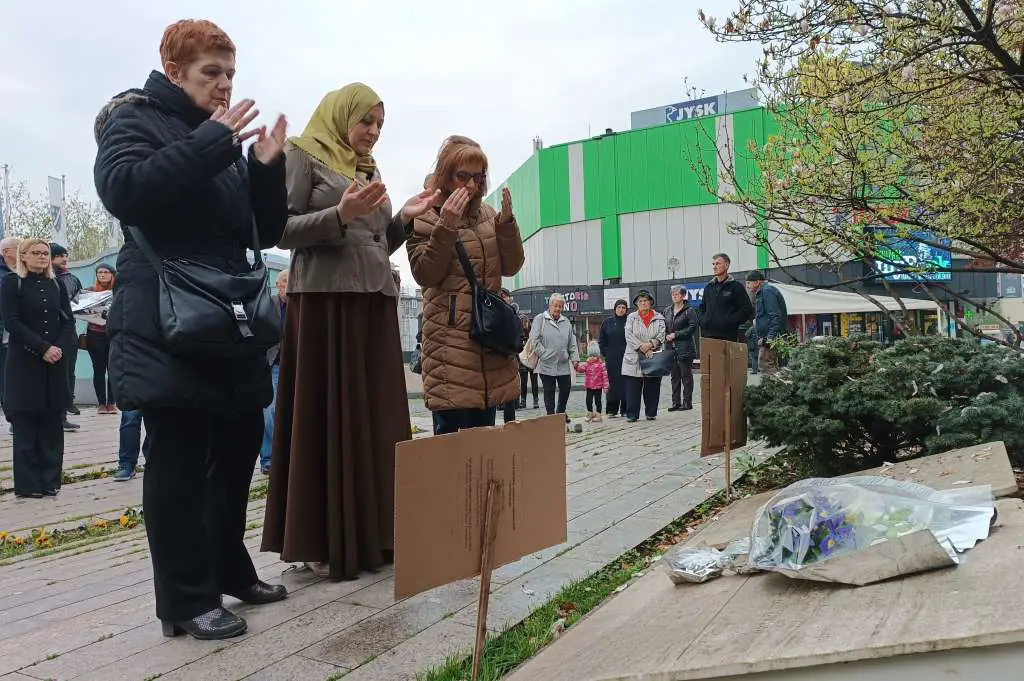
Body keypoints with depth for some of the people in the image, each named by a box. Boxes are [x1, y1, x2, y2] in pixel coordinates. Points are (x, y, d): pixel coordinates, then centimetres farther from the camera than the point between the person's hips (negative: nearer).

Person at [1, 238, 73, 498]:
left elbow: (68, 320, 9)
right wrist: (42, 348, -16)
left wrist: (58, 347, -8)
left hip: (55, 363, 3)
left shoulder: (56, 285, 12)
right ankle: (28, 484, 7)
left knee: (52, 423, 4)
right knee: (26, 425, 0)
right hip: (24, 364, -3)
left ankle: (50, 480, 11)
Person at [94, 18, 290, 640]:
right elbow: (123, 191, -20)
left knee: (239, 445, 12)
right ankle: (187, 599, 7)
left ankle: (230, 569, 28)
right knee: (179, 459, -3)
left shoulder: (225, 137, 19)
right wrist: (210, 143, -20)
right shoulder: (135, 120, 1)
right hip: (167, 327, -7)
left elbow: (265, 232, 14)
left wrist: (268, 168, -2)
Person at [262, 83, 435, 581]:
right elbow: (281, 229, -7)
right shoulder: (304, 156, 3)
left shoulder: (370, 170, 21)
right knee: (326, 415, -5)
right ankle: (323, 542, 3)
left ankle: (370, 535, 14)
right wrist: (340, 215, -19)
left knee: (374, 416, 5)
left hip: (374, 302, 7)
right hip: (325, 298, -7)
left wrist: (404, 218, 4)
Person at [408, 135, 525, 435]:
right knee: (450, 428, -8)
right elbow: (425, 274, -10)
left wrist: (507, 221, -7)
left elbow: (512, 266, 8)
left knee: (484, 428, 11)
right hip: (450, 336, -5)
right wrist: (446, 225, -19)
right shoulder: (424, 215, 0)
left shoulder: (487, 214, 14)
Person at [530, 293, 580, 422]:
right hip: (547, 364, -5)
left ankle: (560, 413, 26)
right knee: (549, 391, 3)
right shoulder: (540, 319, -2)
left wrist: (575, 357, 6)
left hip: (564, 364, 5)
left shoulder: (566, 322, 14)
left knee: (566, 388, 8)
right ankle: (551, 415, 13)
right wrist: (543, 354, -12)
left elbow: (572, 342, 15)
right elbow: (534, 339, -7)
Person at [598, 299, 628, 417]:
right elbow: (601, 340, 13)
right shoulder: (607, 322, 9)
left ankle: (625, 410, 10)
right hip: (612, 360, 1)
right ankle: (612, 410, 7)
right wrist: (606, 353, 4)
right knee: (613, 384, 1)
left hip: (627, 359, -1)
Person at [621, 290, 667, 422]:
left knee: (652, 389, 5)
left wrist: (650, 344, -18)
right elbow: (629, 336, -4)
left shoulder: (659, 318, 8)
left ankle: (651, 413, 17)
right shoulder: (631, 317, 7)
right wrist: (642, 347, -14)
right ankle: (632, 414, 3)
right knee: (632, 389, -3)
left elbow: (661, 336, 0)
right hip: (634, 359, -1)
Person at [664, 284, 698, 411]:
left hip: (685, 348, -6)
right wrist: (666, 336, -2)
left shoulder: (689, 311, -6)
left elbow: (693, 328, -13)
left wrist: (676, 334, -15)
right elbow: (664, 326, 19)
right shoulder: (667, 310, 14)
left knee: (686, 376, 0)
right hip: (671, 348, 6)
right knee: (675, 376, 10)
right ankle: (676, 402, 15)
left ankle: (687, 402, 5)